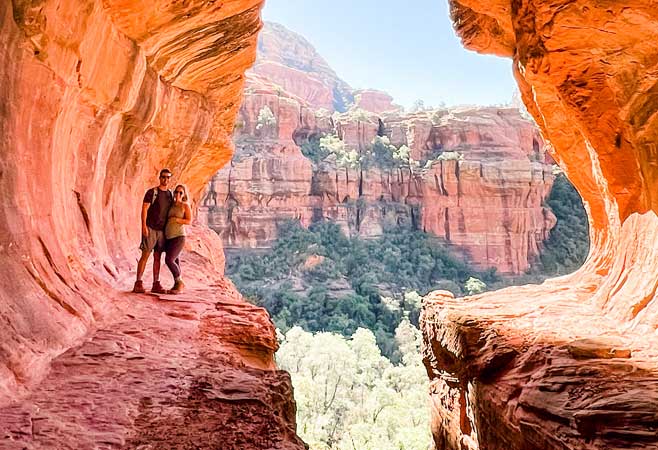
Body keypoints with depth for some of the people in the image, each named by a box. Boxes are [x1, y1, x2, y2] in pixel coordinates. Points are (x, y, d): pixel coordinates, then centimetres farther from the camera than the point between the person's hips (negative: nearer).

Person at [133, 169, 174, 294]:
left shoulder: (170, 194, 12)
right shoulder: (151, 192, -4)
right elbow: (144, 209, -9)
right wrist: (144, 226, -19)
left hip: (162, 230, 5)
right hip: (150, 228, -5)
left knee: (157, 257, 6)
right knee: (145, 255, -8)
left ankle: (156, 284, 9)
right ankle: (138, 284, -5)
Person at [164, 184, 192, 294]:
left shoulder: (185, 205, -1)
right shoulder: (171, 205, 13)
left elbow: (189, 221, -9)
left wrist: (176, 219, -16)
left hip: (178, 237, -6)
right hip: (168, 238, 6)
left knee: (169, 260, -15)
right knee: (175, 262, 8)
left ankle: (180, 282, 1)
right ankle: (177, 284, 17)